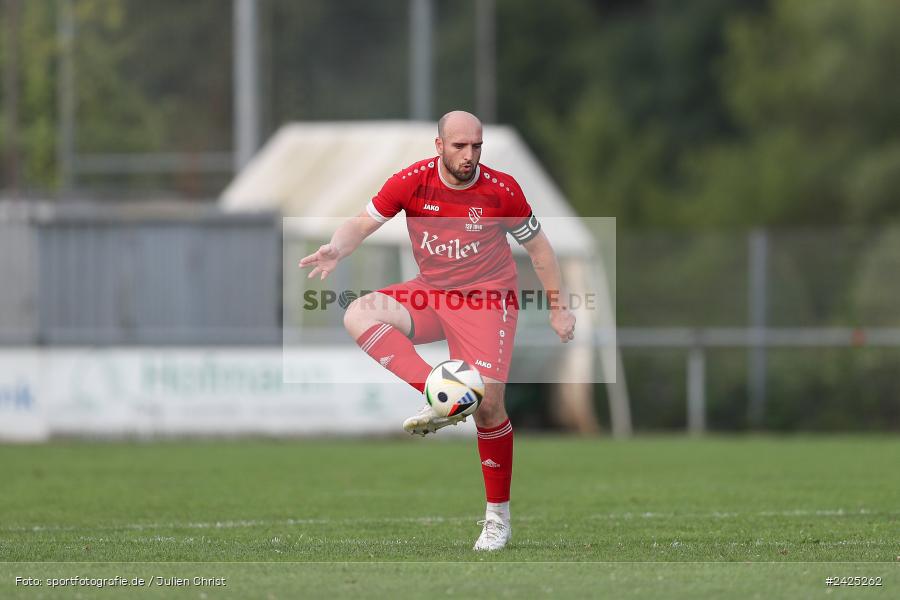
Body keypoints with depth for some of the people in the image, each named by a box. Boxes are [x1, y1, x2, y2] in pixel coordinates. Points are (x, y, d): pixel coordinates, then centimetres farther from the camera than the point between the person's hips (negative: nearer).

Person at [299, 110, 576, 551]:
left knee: (488, 404, -15)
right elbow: (362, 223, -4)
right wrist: (336, 249, -27)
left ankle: (498, 515, 1)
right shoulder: (412, 182, -9)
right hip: (430, 295, 3)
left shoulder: (501, 190, -10)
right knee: (360, 314, -25)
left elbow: (538, 246, 3)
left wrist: (558, 308, 5)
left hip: (486, 300, -3)